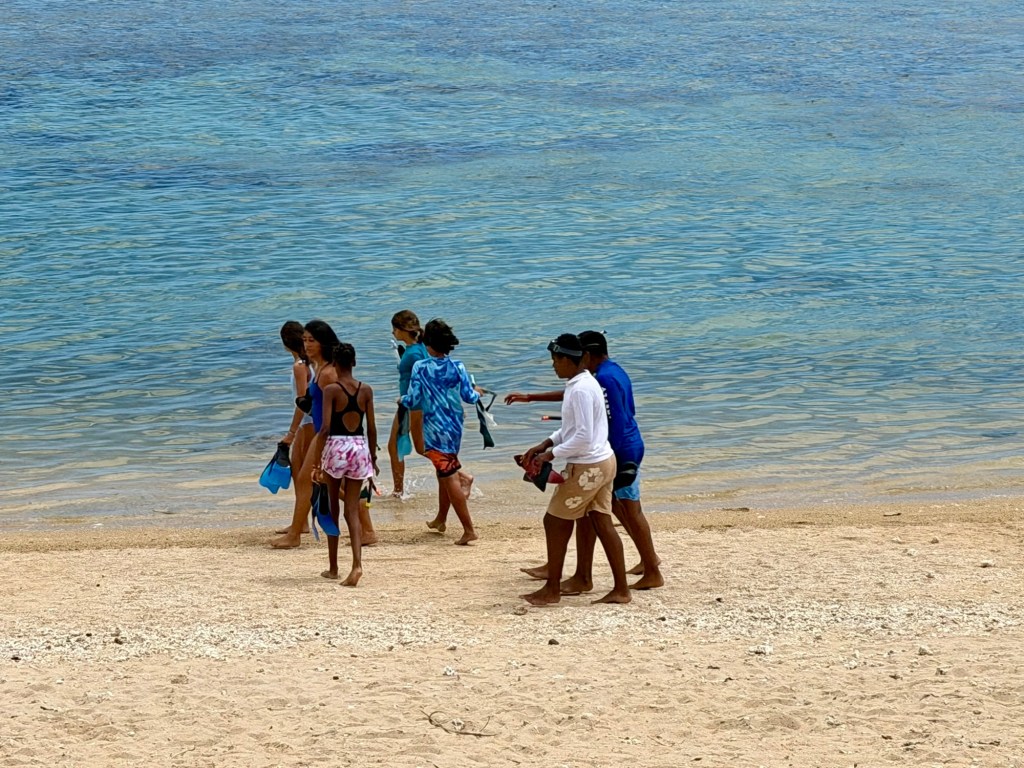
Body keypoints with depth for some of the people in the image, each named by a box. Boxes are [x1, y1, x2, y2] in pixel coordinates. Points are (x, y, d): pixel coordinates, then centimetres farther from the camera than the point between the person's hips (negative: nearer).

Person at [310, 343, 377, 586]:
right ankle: (357, 564, -15)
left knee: (333, 509, 13)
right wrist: (373, 458, 16)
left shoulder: (331, 390, -9)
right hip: (360, 447, 3)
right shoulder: (366, 390, 3)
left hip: (336, 447, -3)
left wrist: (317, 461, -10)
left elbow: (325, 428, -14)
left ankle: (333, 567, 20)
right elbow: (371, 428, 5)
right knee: (353, 511, 4)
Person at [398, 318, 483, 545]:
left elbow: (413, 401, -12)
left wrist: (402, 400, 11)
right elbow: (469, 397, -2)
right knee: (446, 473, 22)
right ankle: (440, 520, 39)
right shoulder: (457, 367, -3)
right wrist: (477, 393, 21)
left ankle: (468, 529, -10)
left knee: (449, 477, -5)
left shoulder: (421, 368, -13)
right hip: (455, 426, 5)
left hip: (435, 429, -5)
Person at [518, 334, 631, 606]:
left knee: (555, 521, 1)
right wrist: (546, 444, 12)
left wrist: (552, 454, -16)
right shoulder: (585, 383, 11)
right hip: (603, 461, 10)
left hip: (587, 467, -10)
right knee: (602, 523, 10)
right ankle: (621, 589, 11)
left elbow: (584, 436, -25)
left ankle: (552, 590, 8)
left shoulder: (580, 390, -21)